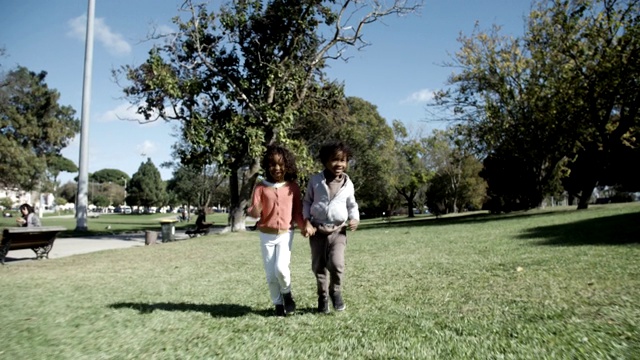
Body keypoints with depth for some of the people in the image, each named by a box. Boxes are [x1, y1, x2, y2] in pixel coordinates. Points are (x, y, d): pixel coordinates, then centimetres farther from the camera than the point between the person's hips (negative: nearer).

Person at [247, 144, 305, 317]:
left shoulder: (293, 187, -2)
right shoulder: (261, 187, -5)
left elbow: (298, 212, 2)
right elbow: (254, 212, -8)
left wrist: (304, 227, -14)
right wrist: (253, 211, -31)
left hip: (286, 234, -1)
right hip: (266, 235, 1)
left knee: (281, 268, -18)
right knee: (270, 274, 5)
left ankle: (287, 293, 13)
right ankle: (278, 304, 25)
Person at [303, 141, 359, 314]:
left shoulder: (348, 184, -1)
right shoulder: (315, 180, -3)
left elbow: (352, 205, 13)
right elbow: (307, 202, 5)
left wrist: (355, 219, -6)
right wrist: (307, 221, -8)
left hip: (338, 230, -1)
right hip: (317, 229, 1)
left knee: (336, 263, -18)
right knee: (318, 266, 8)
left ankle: (336, 291, 11)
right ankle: (323, 296, 30)